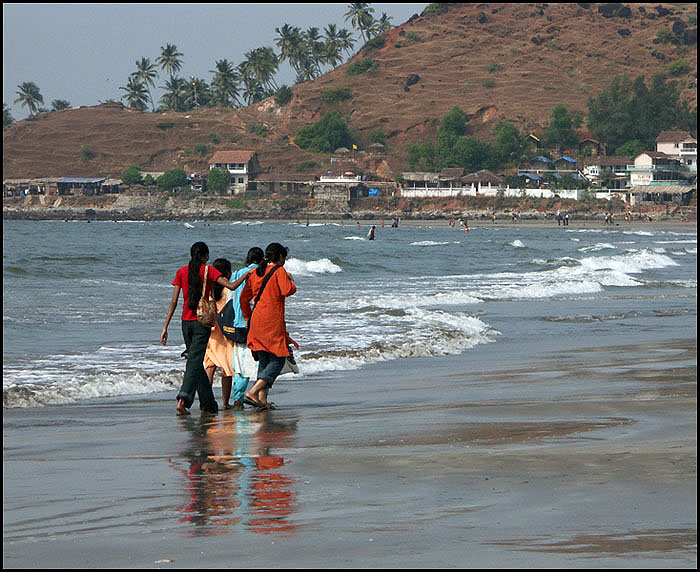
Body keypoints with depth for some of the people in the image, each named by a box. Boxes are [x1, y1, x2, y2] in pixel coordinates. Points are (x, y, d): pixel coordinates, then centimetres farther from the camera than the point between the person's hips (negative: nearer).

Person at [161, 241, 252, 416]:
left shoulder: (181, 272, 6)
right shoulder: (208, 271, -4)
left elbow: (174, 301, 2)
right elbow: (231, 286, -13)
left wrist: (165, 327, 3)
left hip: (186, 322, 4)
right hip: (202, 322, -4)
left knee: (195, 361, 16)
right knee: (194, 362, -9)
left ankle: (208, 403, 22)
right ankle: (183, 400, -26)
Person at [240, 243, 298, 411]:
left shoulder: (255, 272, 14)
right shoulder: (279, 271, -6)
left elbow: (244, 297, 17)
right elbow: (287, 290, -19)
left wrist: (247, 318, 25)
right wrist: (290, 280, 1)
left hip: (256, 320, 7)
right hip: (273, 321, -7)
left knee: (264, 360, 12)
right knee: (278, 360, -3)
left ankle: (262, 400, 4)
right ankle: (253, 392, -17)